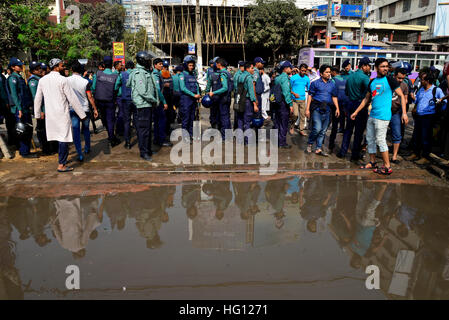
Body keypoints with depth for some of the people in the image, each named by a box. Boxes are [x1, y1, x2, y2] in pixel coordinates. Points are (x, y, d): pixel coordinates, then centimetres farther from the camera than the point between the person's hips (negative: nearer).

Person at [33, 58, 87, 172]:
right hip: (62, 113, -7)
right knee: (64, 138, -1)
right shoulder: (62, 80, -12)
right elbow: (72, 98, -11)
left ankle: (63, 159, 31)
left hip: (49, 114, 7)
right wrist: (82, 114, -5)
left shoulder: (42, 80, 6)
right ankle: (61, 165, 0)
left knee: (59, 136, 18)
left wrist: (37, 114, 23)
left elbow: (38, 98, 12)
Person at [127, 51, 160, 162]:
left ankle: (148, 149, 26)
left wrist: (156, 100, 16)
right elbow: (142, 91, -21)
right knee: (143, 128, -5)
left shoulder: (147, 72, 16)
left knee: (148, 127, 16)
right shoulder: (139, 73, -15)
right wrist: (154, 100, -14)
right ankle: (143, 152, 1)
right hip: (143, 105, -10)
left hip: (149, 104, 10)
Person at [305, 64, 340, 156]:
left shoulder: (332, 84, 14)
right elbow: (310, 96, 0)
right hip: (316, 108, -4)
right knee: (317, 128, -15)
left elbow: (334, 97, 17)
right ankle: (309, 144, 7)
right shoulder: (315, 83, 2)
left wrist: (337, 108, 5)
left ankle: (319, 148, 14)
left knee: (323, 130, 6)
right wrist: (307, 109, -6)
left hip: (327, 109, 5)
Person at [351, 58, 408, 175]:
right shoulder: (372, 82, 13)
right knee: (370, 139, 11)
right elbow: (366, 99, 20)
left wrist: (404, 113, -14)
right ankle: (372, 162, 25)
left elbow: (401, 96, -4)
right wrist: (356, 112, 18)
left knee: (380, 140, -8)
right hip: (372, 115, 7)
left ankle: (387, 167, 0)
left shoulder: (390, 80, -4)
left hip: (383, 116, -7)